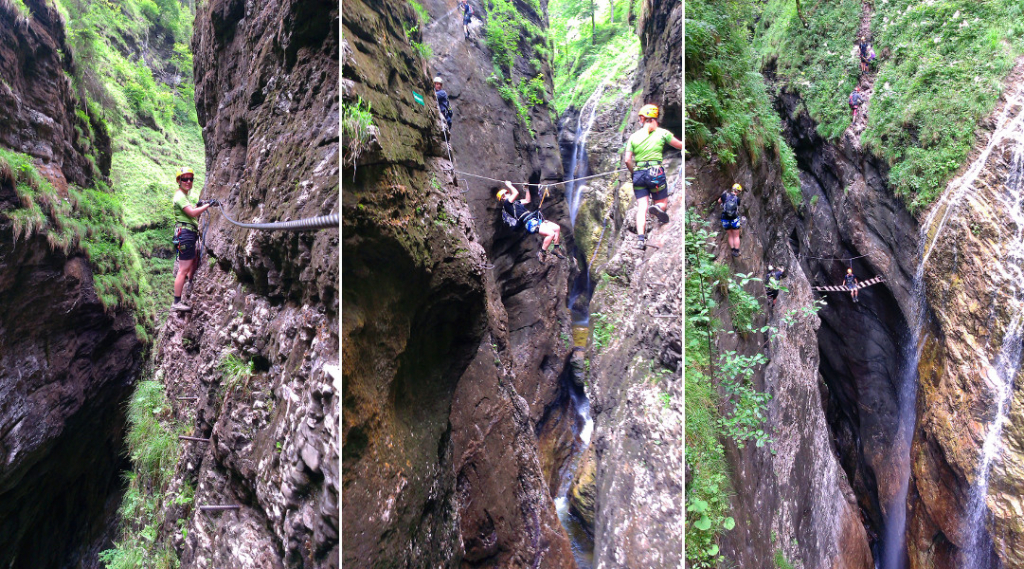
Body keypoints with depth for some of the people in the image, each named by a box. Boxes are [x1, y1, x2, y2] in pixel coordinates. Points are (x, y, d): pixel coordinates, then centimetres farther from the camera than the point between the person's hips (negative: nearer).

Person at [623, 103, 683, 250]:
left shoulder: (634, 136, 8)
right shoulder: (662, 133, 3)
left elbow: (627, 160, 2)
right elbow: (681, 145, 10)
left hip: (638, 173, 2)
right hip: (656, 172, -2)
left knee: (641, 207, 1)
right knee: (662, 201, 14)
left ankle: (640, 238, -15)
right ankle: (657, 208, -24)